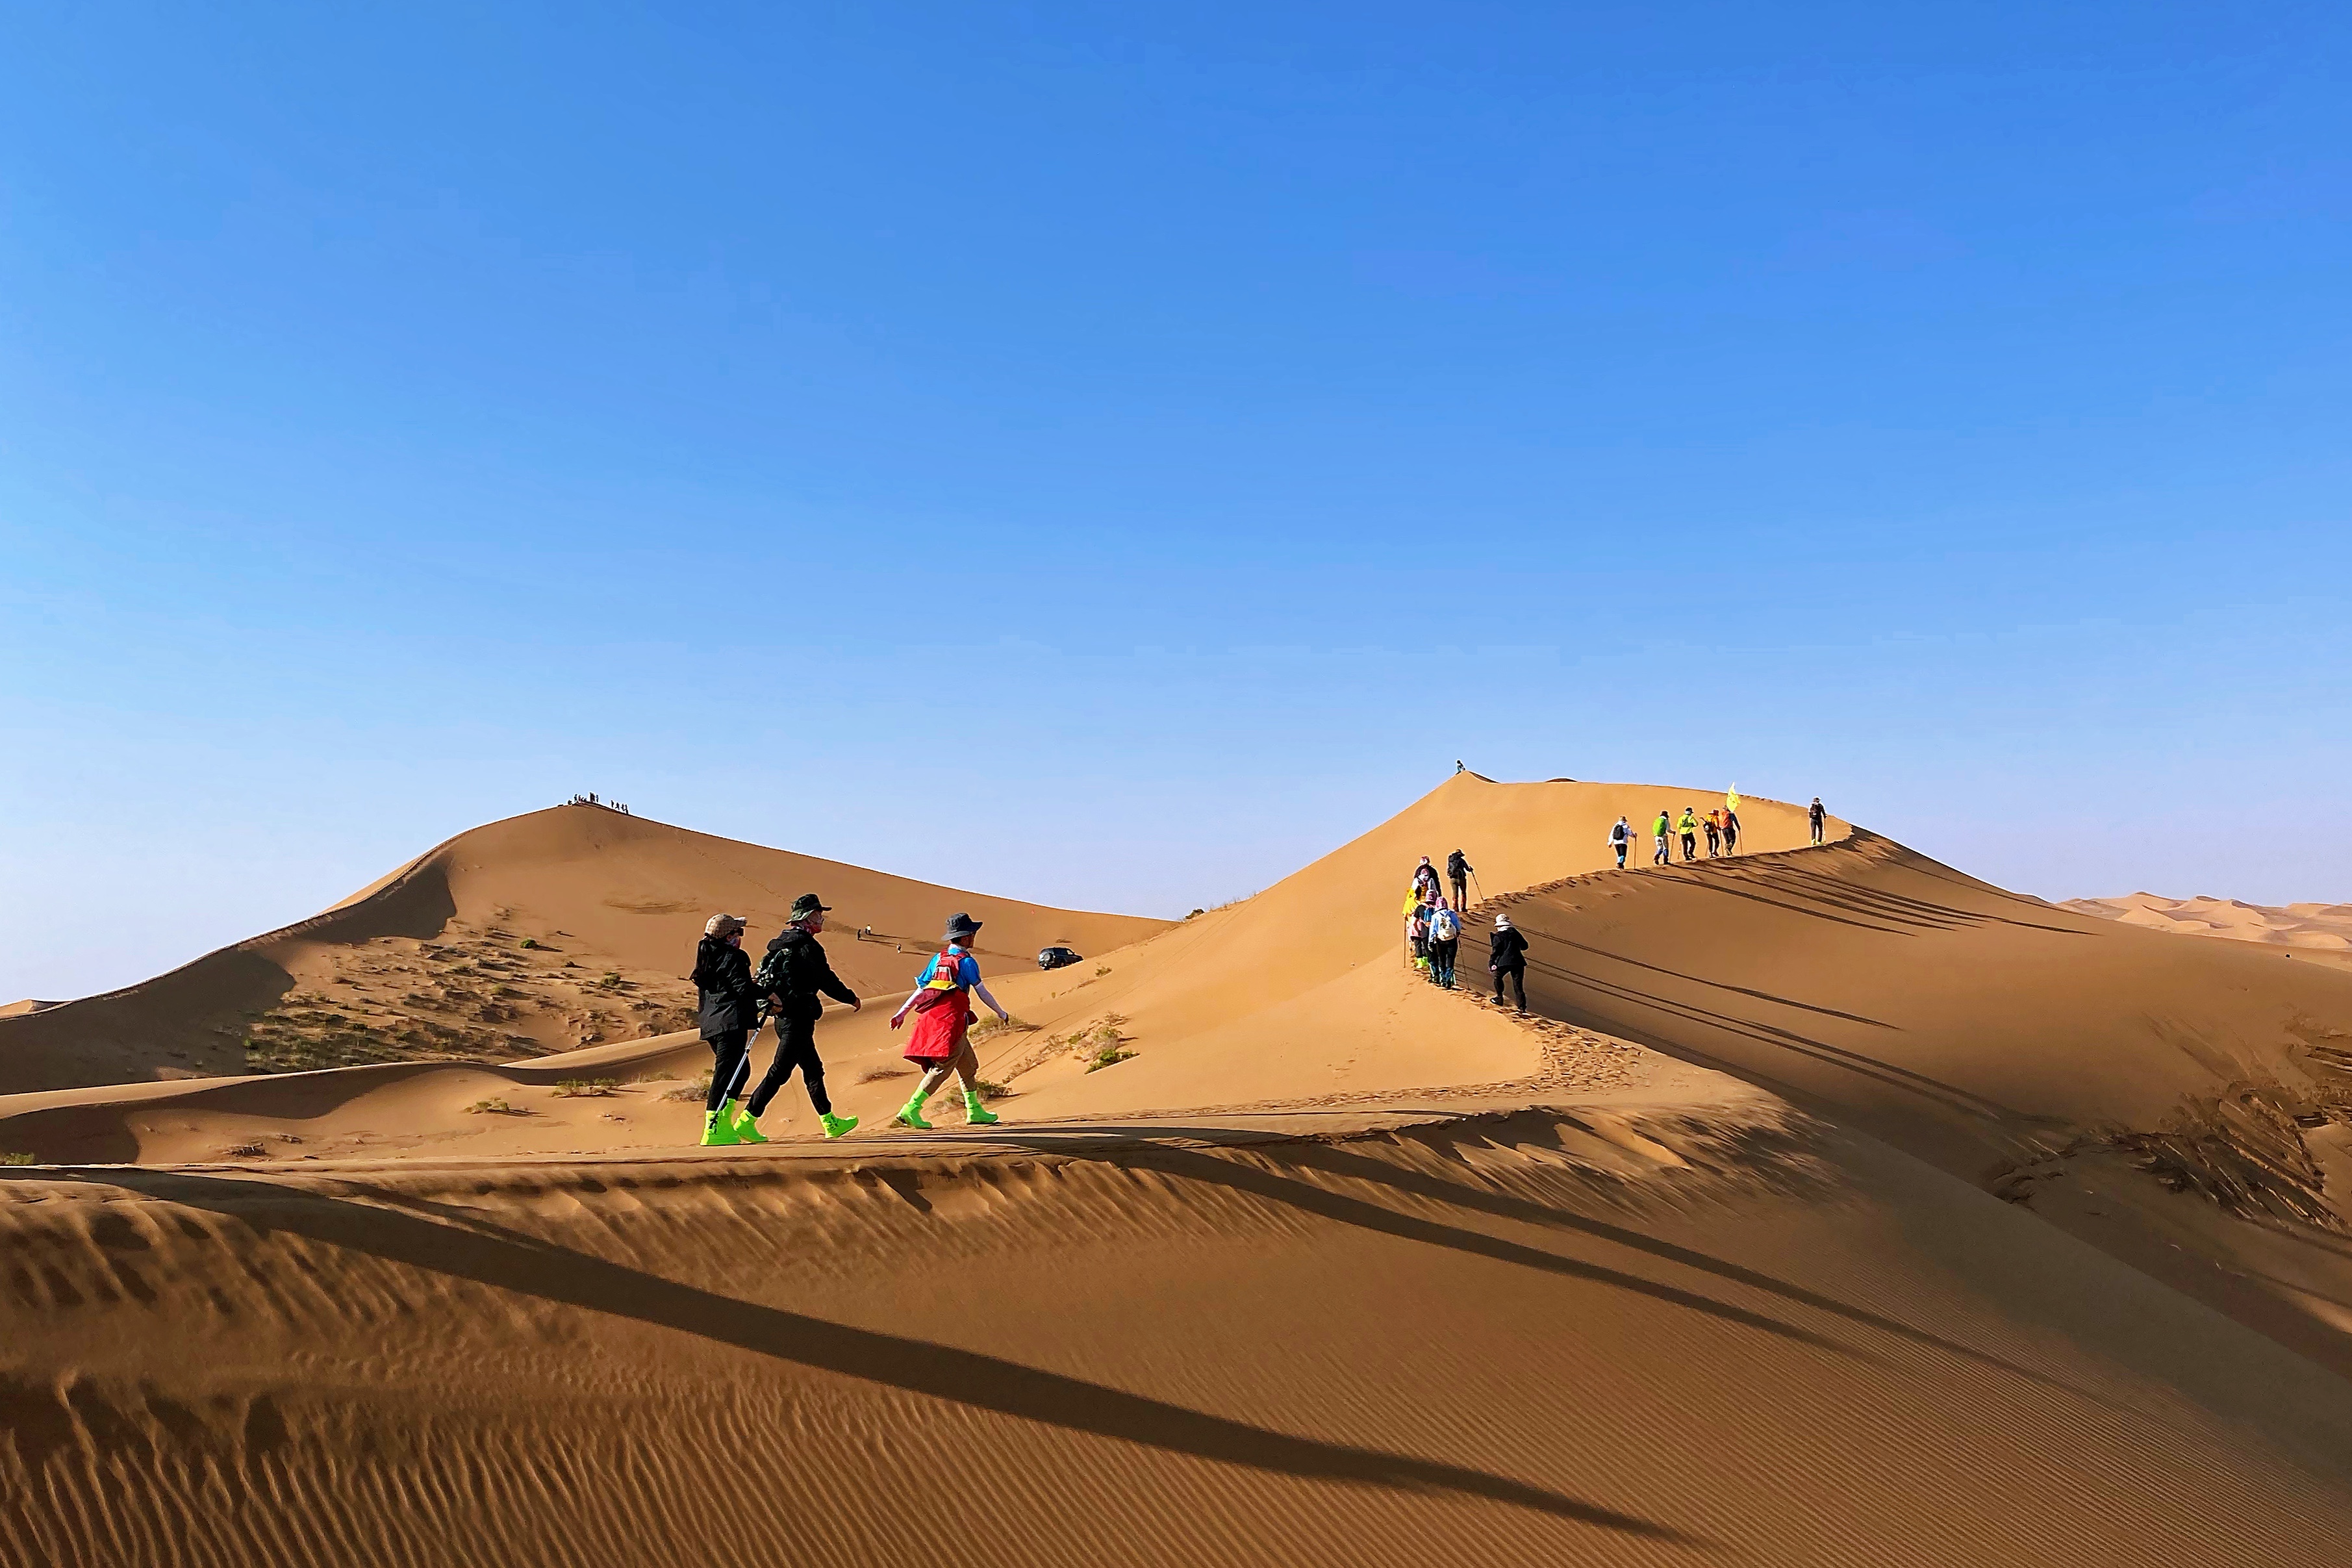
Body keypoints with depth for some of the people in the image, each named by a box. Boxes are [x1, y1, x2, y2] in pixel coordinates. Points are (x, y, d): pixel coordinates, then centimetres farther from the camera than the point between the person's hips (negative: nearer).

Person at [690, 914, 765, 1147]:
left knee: (741, 1070, 18)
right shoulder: (733, 957, -9)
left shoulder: (707, 959, 17)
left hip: (711, 1023, 9)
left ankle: (723, 1123, 17)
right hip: (731, 1022, -9)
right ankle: (713, 1131, -12)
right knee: (726, 1072, -9)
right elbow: (744, 988, -18)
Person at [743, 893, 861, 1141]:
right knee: (779, 1072, -7)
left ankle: (830, 1123, 23)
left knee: (813, 1070, 16)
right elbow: (827, 981, -13)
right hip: (798, 1019, -10)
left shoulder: (780, 943, 13)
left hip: (784, 1017, 10)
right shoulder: (807, 946, -14)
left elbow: (764, 975, 14)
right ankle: (747, 1122, -8)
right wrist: (852, 999, 0)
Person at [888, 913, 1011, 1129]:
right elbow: (982, 993, -3)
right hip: (951, 1021, -8)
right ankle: (910, 1110, -16)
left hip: (931, 1018, 8)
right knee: (942, 1067, -8)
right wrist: (1001, 1013, 9)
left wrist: (901, 1012, 13)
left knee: (968, 1066, 18)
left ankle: (975, 1111, 24)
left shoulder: (938, 958, 12)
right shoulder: (966, 961, -7)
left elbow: (921, 989, 10)